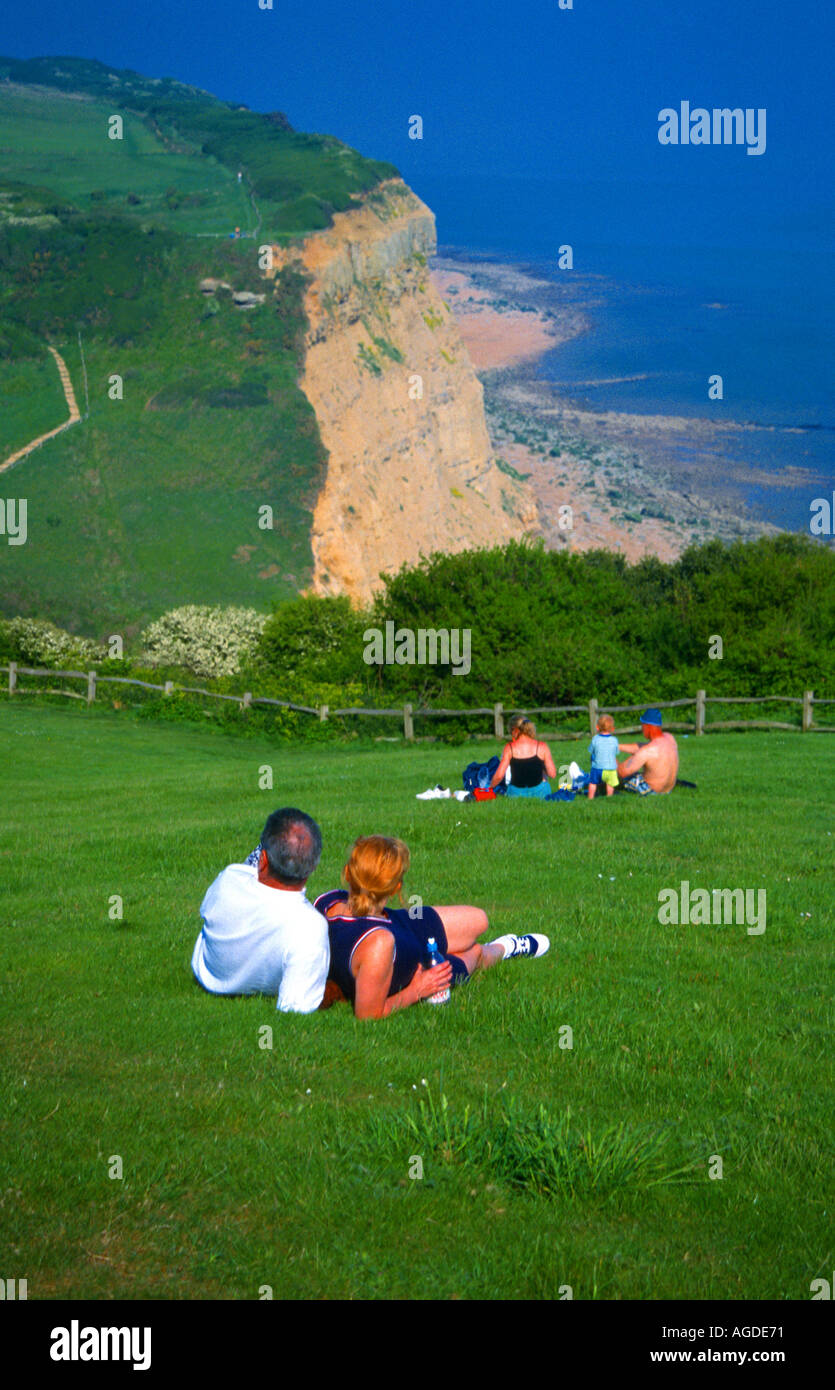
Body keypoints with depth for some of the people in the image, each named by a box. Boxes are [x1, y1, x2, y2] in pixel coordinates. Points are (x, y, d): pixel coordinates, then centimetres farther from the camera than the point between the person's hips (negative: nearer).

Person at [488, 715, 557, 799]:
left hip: (516, 793, 2)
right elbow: (552, 774, -7)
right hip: (539, 792, -2)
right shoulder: (542, 747, -8)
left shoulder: (509, 748, -9)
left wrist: (490, 787, 7)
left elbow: (499, 776, -12)